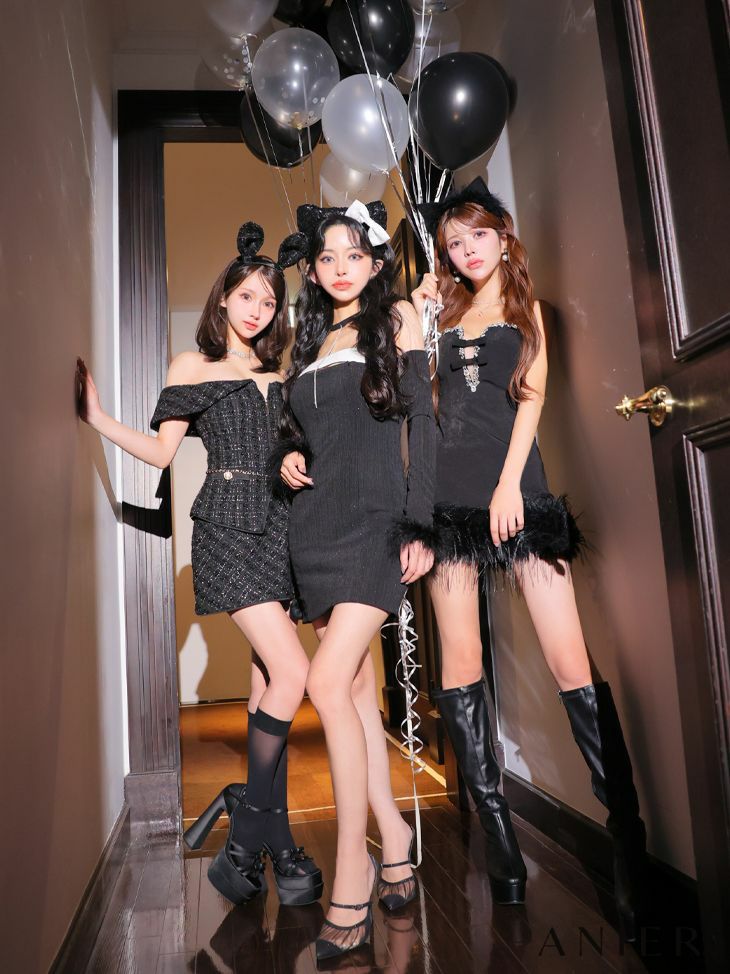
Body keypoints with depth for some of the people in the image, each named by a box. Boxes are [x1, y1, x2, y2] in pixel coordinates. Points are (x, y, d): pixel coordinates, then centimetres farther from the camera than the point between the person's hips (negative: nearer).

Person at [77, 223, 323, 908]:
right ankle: (248, 837, 1)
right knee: (292, 673, -16)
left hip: (276, 524, 5)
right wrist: (96, 416, -7)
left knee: (267, 676, 5)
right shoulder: (192, 365, 7)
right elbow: (161, 452, 1)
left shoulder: (276, 374, 18)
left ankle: (266, 838, 15)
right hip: (228, 525, -5)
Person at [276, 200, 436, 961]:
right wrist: (288, 459, -1)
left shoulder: (395, 318, 6)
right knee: (356, 684, 7)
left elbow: (422, 424, -2)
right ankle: (393, 837, 21)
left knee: (329, 683, -16)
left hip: (375, 519, -5)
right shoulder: (310, 339, 20)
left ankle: (352, 865, -3)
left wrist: (420, 525, -10)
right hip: (316, 523, 5)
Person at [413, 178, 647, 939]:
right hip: (448, 494, 3)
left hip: (517, 492, -2)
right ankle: (495, 822, 10)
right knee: (460, 660, 0)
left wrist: (509, 482, -10)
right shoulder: (443, 314, 19)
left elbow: (532, 396, 0)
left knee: (569, 660, -9)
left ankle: (628, 831, -3)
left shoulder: (527, 309, 13)